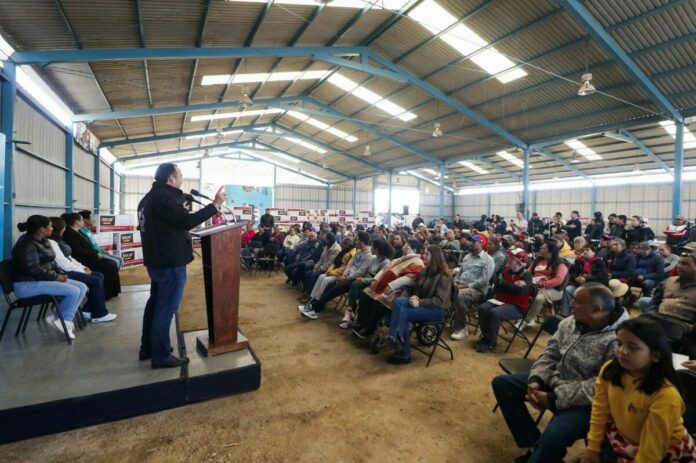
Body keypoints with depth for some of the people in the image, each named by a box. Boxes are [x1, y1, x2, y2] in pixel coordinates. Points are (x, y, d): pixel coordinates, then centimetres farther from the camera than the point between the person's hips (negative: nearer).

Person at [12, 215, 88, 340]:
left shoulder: (43, 241, 11)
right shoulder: (27, 244, -18)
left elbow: (51, 262, 16)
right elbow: (33, 269, -26)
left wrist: (61, 274, -1)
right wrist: (55, 277, -17)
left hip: (44, 279, 10)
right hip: (27, 284, -10)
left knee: (82, 287, -5)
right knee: (73, 291, -24)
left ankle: (64, 319, -6)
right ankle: (64, 319, -5)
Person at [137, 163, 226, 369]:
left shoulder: (149, 198, 15)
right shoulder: (164, 197, -18)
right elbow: (186, 221, -26)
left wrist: (181, 205, 14)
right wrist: (215, 205, -23)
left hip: (156, 260, 11)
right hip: (170, 262, -11)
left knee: (156, 303, 19)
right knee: (166, 308, -3)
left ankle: (148, 348, 31)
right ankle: (160, 356, 6)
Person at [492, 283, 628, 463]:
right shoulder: (569, 323, 0)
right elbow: (550, 354, 6)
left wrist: (554, 399, -23)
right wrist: (536, 380, -11)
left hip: (582, 403, -7)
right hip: (553, 381, 8)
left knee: (552, 437, -33)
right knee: (501, 383, 3)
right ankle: (535, 446, 7)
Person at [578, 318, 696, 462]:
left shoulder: (666, 396, -32)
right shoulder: (609, 371, -17)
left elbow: (652, 448, -23)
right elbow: (600, 411, -6)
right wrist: (593, 448, 0)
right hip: (623, 439, 4)